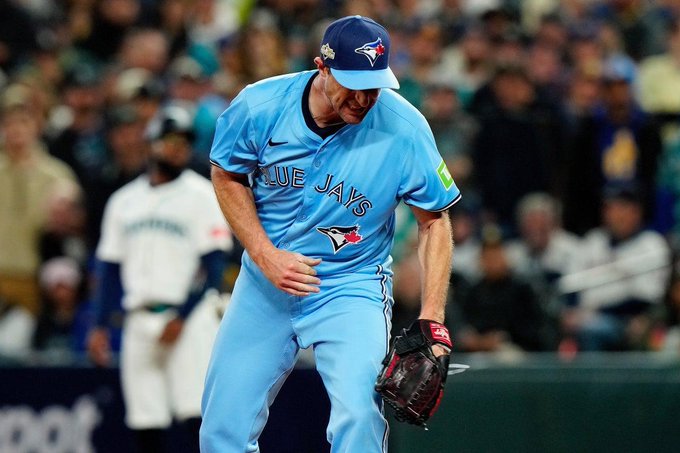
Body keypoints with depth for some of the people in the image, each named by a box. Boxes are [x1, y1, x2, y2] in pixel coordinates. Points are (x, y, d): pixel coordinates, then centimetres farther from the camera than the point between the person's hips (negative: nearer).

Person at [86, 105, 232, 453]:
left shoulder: (202, 195, 1)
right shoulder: (124, 200, 16)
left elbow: (213, 266, -6)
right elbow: (110, 268, 18)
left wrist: (182, 318, -14)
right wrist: (99, 326, 10)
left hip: (189, 320, -5)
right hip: (139, 320, 5)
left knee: (197, 416, -14)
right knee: (144, 423, 2)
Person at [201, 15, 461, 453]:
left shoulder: (404, 129, -20)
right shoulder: (260, 106, -16)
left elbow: (435, 221, -8)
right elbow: (228, 176, 3)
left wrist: (431, 321, -15)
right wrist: (264, 255, -10)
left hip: (352, 287, -2)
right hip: (265, 284, 2)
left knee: (358, 415, -24)